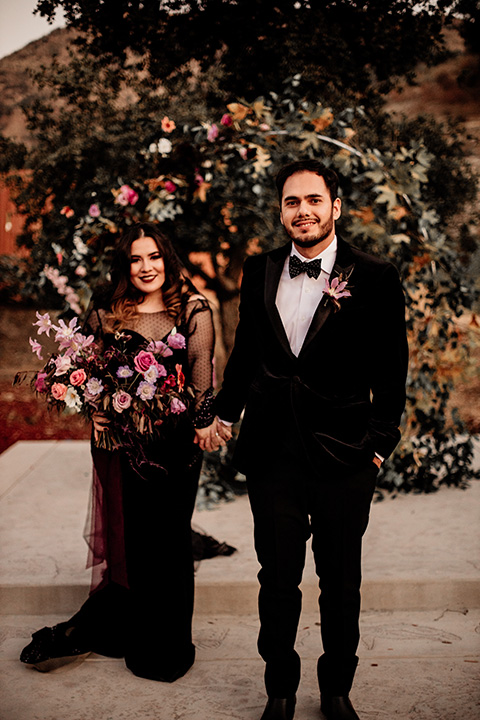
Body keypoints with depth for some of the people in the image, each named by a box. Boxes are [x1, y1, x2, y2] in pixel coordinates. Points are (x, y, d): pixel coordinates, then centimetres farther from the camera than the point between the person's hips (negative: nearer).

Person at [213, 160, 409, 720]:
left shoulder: (374, 278, -5)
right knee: (277, 580, 13)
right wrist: (226, 410, 19)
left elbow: (390, 370, -2)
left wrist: (381, 442, -4)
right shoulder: (258, 271, 5)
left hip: (343, 458, -2)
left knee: (341, 584, 14)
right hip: (271, 454, 2)